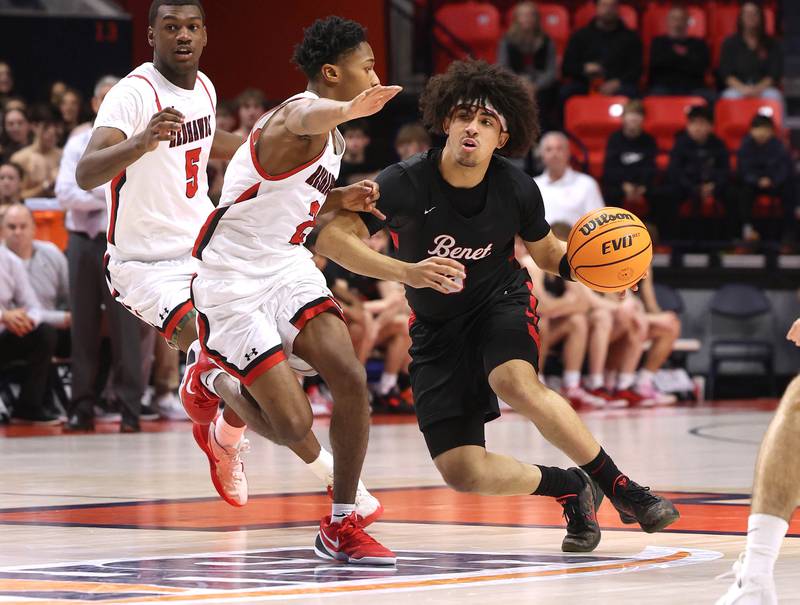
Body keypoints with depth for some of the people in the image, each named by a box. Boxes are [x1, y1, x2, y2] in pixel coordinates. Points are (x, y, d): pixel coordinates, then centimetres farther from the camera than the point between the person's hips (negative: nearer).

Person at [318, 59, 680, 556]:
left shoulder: (517, 190, -14)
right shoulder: (407, 184, -22)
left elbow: (547, 252, 6)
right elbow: (331, 238, -27)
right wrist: (407, 272, -40)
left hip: (502, 301, -1)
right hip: (439, 328, 1)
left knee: (517, 384, -37)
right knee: (461, 472, -13)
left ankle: (622, 487, -22)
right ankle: (571, 489, 14)